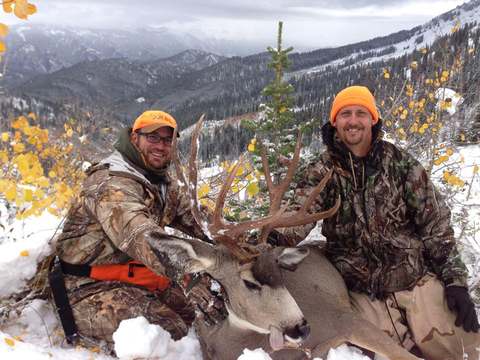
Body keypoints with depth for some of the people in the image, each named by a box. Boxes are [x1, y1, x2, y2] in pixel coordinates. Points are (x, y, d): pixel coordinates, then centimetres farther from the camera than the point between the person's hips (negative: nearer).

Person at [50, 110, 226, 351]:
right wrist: (192, 282, -51)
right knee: (171, 332, -25)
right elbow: (141, 236, -41)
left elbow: (193, 216, 6)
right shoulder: (112, 184, -24)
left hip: (137, 278, 9)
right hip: (91, 287, -9)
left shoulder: (164, 184, 8)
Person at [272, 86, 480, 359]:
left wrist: (456, 281, -3)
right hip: (363, 295, 0)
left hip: (420, 281, 1)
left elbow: (435, 223, 1)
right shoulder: (321, 173, -2)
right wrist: (274, 236, -39)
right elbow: (301, 217, -17)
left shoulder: (399, 162, -2)